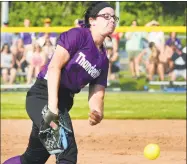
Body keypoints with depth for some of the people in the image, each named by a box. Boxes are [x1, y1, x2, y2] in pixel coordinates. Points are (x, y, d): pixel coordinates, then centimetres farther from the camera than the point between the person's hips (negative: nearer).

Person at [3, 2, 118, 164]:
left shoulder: (103, 60, 11)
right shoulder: (78, 35, -10)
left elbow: (97, 95, 6)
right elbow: (54, 66, -18)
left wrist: (98, 113, -19)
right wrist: (52, 106, -28)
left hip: (64, 102, 9)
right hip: (43, 95, -9)